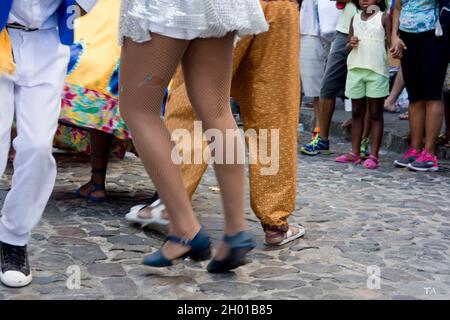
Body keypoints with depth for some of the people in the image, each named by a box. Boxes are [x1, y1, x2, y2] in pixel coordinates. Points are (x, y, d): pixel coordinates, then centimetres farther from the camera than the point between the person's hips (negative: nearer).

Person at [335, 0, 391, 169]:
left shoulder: (384, 17, 1)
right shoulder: (355, 19, 13)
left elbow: (391, 43, -2)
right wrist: (351, 44, -4)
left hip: (377, 71, -4)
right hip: (355, 69, 4)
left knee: (375, 114, 0)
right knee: (357, 113, 10)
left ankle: (373, 155, 2)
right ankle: (355, 153, 17)